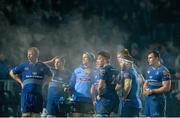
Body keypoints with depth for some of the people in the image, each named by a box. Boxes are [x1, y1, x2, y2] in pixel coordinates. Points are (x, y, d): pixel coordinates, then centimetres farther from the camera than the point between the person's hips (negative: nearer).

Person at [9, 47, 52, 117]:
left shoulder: (42, 66, 7)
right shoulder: (24, 66, 4)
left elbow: (49, 76, 25)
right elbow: (11, 73, 15)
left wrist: (43, 83, 10)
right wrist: (20, 82, 8)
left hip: (37, 94, 1)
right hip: (26, 93, -1)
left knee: (36, 114, 3)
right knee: (26, 114, -4)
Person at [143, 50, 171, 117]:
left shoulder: (163, 71, -11)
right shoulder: (149, 70, 14)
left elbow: (167, 88, -16)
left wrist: (152, 91, -16)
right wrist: (145, 90, -1)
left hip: (157, 99, -8)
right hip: (148, 98, 8)